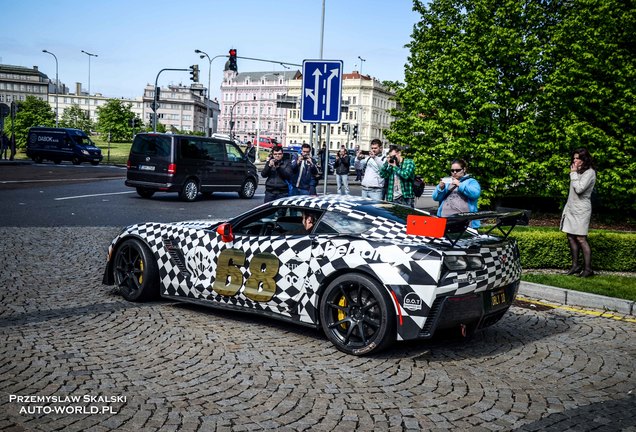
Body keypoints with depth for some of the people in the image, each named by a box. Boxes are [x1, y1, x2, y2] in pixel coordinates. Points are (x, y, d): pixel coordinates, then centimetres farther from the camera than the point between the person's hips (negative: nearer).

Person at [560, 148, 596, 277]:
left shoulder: (589, 172, -9)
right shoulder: (578, 172, 18)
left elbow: (579, 189, -19)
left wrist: (573, 173, -12)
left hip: (581, 210, -8)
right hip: (571, 208, 8)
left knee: (581, 238, -10)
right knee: (571, 237, 7)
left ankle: (588, 269, -6)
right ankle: (575, 265, 13)